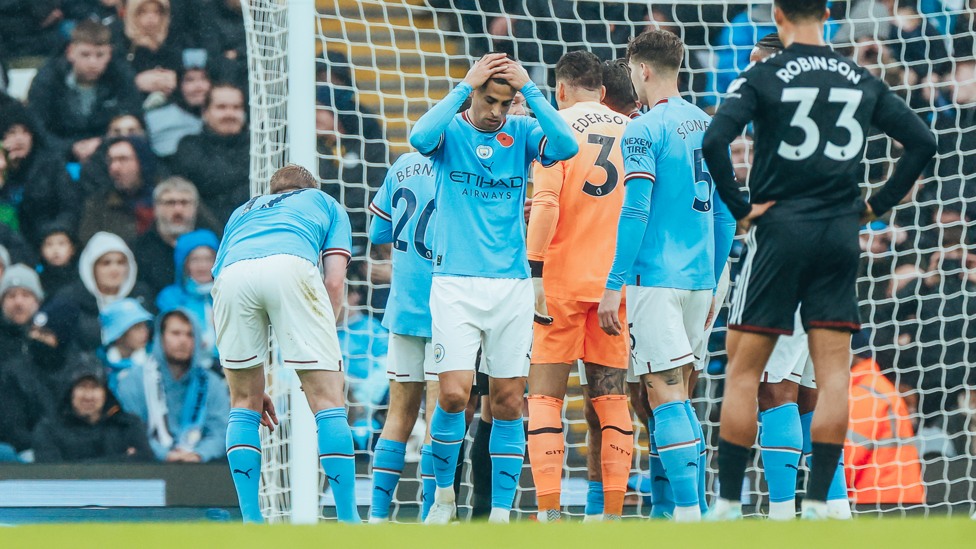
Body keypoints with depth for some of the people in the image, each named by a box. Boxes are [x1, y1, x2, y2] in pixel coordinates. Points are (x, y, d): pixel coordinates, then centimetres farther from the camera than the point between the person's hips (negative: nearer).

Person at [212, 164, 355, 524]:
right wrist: (318, 346, 26)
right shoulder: (324, 203, 36)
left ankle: (251, 520, 11)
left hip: (231, 277, 3)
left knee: (244, 402, 18)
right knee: (327, 399, 3)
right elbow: (334, 281, 18)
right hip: (291, 265, -3)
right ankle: (348, 518, -1)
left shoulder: (242, 213, 43)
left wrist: (254, 391, 38)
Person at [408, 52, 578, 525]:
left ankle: (501, 512, 8)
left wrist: (529, 89, -13)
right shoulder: (450, 130, 1)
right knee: (454, 394, -12)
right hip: (455, 284, -2)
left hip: (512, 285, 2)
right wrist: (465, 86, -20)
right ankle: (443, 491, 10)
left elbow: (567, 146, -14)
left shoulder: (522, 133, 6)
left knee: (508, 400, 1)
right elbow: (421, 138, -23)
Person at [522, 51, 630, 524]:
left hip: (564, 278, -4)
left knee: (545, 394, 0)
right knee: (611, 396, 8)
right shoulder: (630, 132, 9)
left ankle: (548, 511, -11)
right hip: (617, 282, 4)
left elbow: (546, 205, -15)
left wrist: (535, 273, -16)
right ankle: (613, 513, 2)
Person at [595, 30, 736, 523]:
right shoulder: (707, 127, 13)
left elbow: (635, 213, -15)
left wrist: (613, 286, -13)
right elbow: (725, 214, 17)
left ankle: (688, 512, -17)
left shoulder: (645, 130, -9)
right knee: (679, 396, 14)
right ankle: (698, 507, 11)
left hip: (655, 276, -7)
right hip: (700, 278, 7)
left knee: (665, 395, -9)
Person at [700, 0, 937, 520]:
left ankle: (727, 503, 1)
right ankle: (817, 503, -3)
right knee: (833, 373, 3)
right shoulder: (862, 81, 8)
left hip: (781, 229, -3)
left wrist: (739, 206, -8)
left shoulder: (762, 77, -4)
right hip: (842, 236, 3)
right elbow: (922, 141, 7)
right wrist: (877, 204, 9)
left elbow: (714, 141, -18)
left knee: (743, 370, 3)